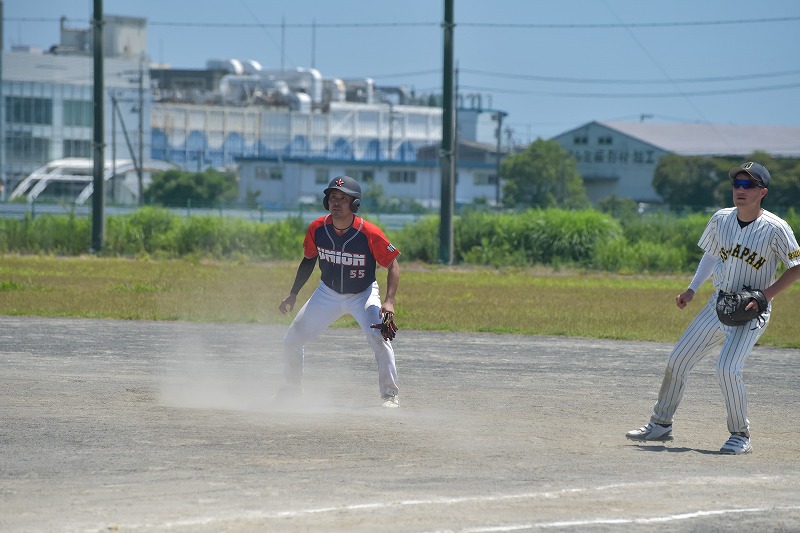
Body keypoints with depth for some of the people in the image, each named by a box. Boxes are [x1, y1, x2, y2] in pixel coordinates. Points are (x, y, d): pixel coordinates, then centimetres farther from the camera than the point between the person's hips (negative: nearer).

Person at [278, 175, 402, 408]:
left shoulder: (369, 233, -28)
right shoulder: (317, 228, -17)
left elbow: (393, 264, -18)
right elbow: (309, 260, 3)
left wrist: (389, 301, -30)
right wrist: (293, 294, 1)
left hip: (363, 295, -4)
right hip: (328, 294, 4)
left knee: (379, 338, -28)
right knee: (292, 340, 5)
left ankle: (390, 394, -14)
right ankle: (293, 386, 32)